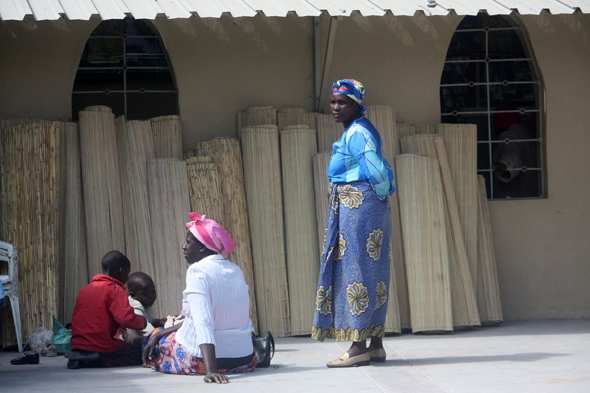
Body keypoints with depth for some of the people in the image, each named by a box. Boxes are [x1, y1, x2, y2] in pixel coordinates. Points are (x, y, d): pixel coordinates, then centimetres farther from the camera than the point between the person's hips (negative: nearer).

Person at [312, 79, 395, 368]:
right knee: (371, 272, 10)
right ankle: (376, 345, 13)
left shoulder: (357, 133, -14)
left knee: (357, 269, -9)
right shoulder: (358, 131, 17)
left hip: (357, 206, -11)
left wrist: (381, 195, -5)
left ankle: (359, 348, -9)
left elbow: (377, 171, -20)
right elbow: (381, 172, 19)